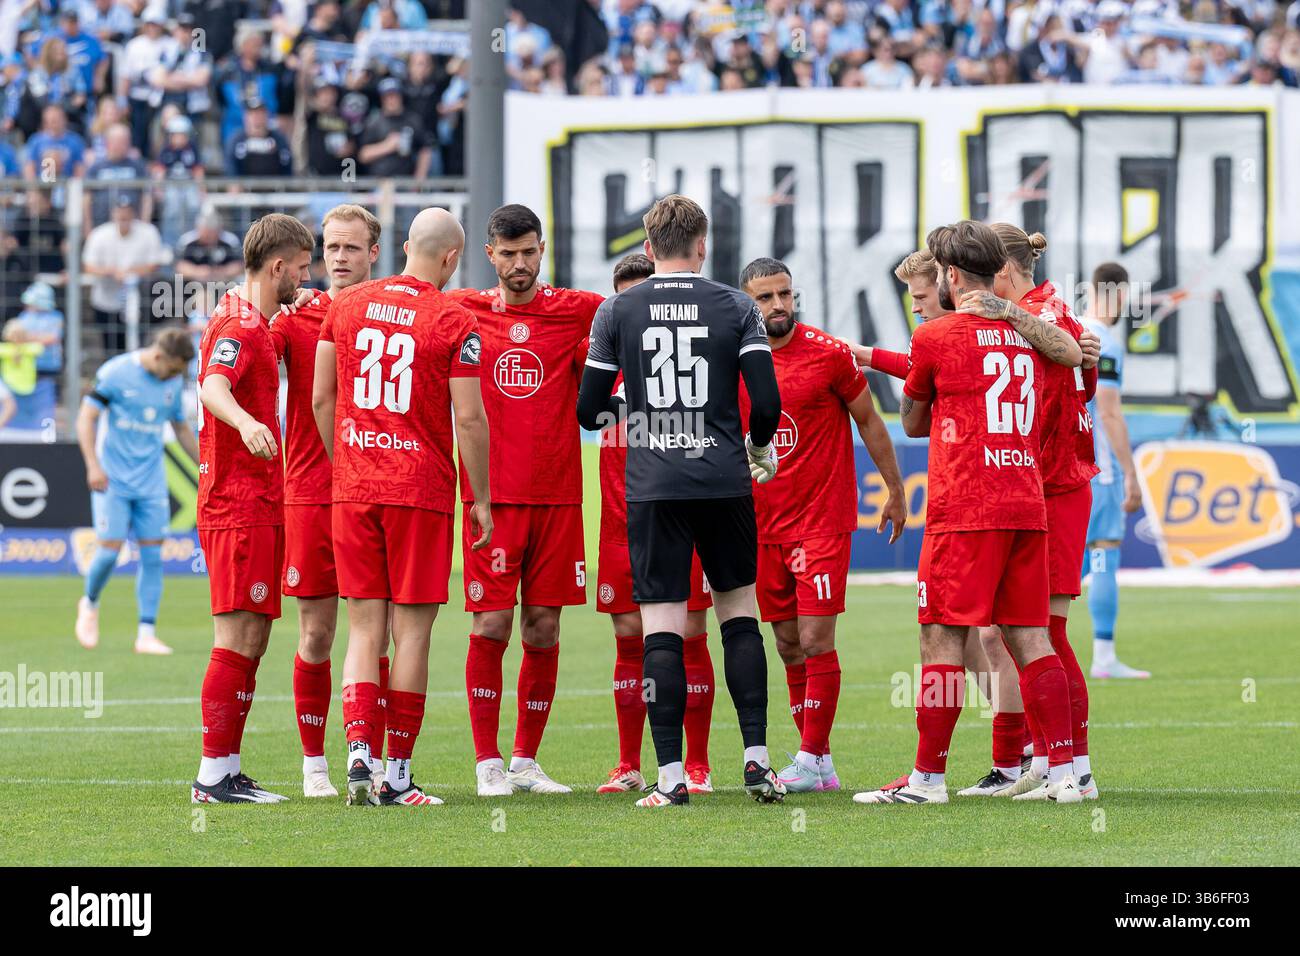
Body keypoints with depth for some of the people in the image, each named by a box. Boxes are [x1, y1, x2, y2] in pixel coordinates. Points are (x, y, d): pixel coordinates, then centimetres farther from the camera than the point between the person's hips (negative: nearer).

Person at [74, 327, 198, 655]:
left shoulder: (174, 383, 6)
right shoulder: (116, 373, -10)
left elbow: (181, 428, 20)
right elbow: (86, 418, -9)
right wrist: (93, 465, -19)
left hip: (151, 482, 4)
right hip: (112, 479, -4)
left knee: (152, 554, -3)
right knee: (110, 549, -9)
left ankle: (146, 634, 0)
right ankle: (90, 605, 20)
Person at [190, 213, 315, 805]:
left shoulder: (254, 323, 19)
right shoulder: (238, 326, -12)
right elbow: (213, 388, -32)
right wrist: (246, 423, -53)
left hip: (258, 506, 10)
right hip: (240, 508, -10)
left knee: (251, 640, 10)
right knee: (238, 639, -12)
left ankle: (227, 773, 12)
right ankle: (214, 776, -12)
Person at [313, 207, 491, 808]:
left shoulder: (347, 306, 6)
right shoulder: (454, 323, -6)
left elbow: (321, 399, 10)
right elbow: (469, 419, -8)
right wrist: (481, 499, 2)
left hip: (354, 488, 4)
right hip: (422, 489, -4)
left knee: (365, 628, 7)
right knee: (411, 632, 3)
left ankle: (357, 751, -11)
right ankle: (397, 775, 4)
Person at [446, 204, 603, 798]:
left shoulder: (577, 312, 5)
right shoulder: (464, 311, 6)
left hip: (556, 495, 1)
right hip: (491, 496, -1)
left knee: (543, 630, 4)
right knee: (491, 626, -6)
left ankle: (526, 760, 14)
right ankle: (487, 764, 1)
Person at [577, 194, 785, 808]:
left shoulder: (617, 312, 2)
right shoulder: (735, 308, 1)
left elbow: (590, 409, 3)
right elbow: (766, 401, -4)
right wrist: (760, 448, 16)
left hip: (654, 487, -1)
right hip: (724, 480, 1)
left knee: (661, 627, -1)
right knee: (738, 613, 14)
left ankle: (671, 775, -4)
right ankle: (756, 759, 8)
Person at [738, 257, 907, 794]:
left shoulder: (830, 355, -7)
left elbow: (869, 423, 4)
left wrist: (896, 490, 7)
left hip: (822, 522, -5)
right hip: (764, 523, 5)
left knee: (815, 642, -10)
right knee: (789, 648, 7)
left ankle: (810, 760, -6)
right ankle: (821, 764, 14)